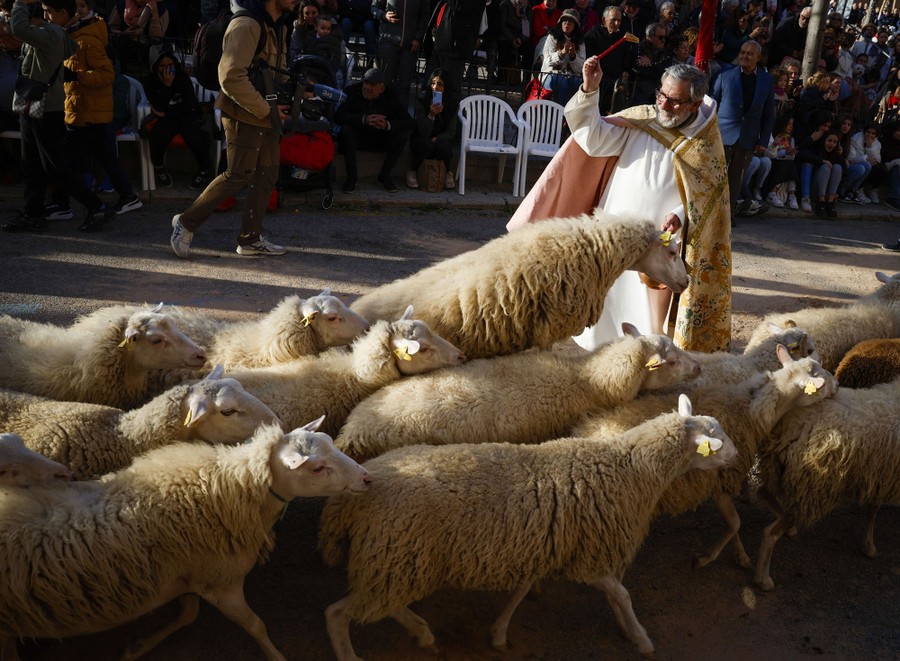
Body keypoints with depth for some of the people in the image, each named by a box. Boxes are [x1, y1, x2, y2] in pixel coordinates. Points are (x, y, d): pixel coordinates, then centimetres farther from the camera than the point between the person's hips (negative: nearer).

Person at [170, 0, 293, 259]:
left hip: (267, 115, 9)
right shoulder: (246, 25, -18)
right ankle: (186, 223, 11)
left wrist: (282, 103, 7)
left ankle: (250, 239, 17)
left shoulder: (277, 27, 13)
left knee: (266, 175, 8)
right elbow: (232, 77, -25)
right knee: (238, 176, -4)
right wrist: (267, 109, -19)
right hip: (244, 115, -9)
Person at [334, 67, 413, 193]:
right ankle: (351, 177, -21)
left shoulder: (391, 97, -7)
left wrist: (388, 124, -36)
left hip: (380, 141, 2)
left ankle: (384, 175, -8)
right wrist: (364, 119, -39)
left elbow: (409, 122, -15)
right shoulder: (353, 91, -11)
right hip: (358, 138, -2)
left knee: (403, 134, -23)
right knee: (346, 130, -33)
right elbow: (338, 116, -23)